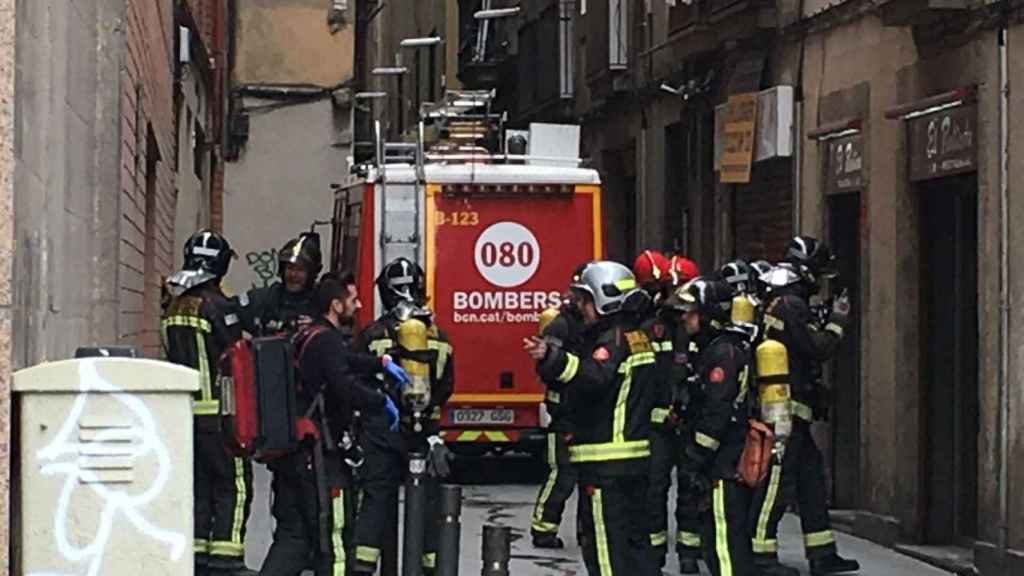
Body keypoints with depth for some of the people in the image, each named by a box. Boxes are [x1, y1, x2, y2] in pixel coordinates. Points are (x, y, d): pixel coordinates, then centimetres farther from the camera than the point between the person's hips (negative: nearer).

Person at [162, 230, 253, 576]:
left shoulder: (173, 308, 11)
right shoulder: (219, 306, -14)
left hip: (184, 412, 8)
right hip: (217, 411, -7)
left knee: (199, 483, 14)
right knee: (234, 485, -2)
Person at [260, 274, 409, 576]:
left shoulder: (306, 335, 16)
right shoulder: (327, 340, -14)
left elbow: (344, 363, 31)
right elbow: (345, 387, -26)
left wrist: (381, 363, 23)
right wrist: (383, 402, -12)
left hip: (291, 451, 9)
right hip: (319, 452, -9)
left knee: (293, 535, 10)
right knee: (332, 536, 1)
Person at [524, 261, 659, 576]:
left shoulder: (614, 337, -14)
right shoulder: (636, 333, 16)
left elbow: (595, 377, -34)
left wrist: (551, 358, -48)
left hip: (607, 464, -10)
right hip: (635, 456, 10)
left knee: (603, 543, -7)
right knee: (635, 538, 16)